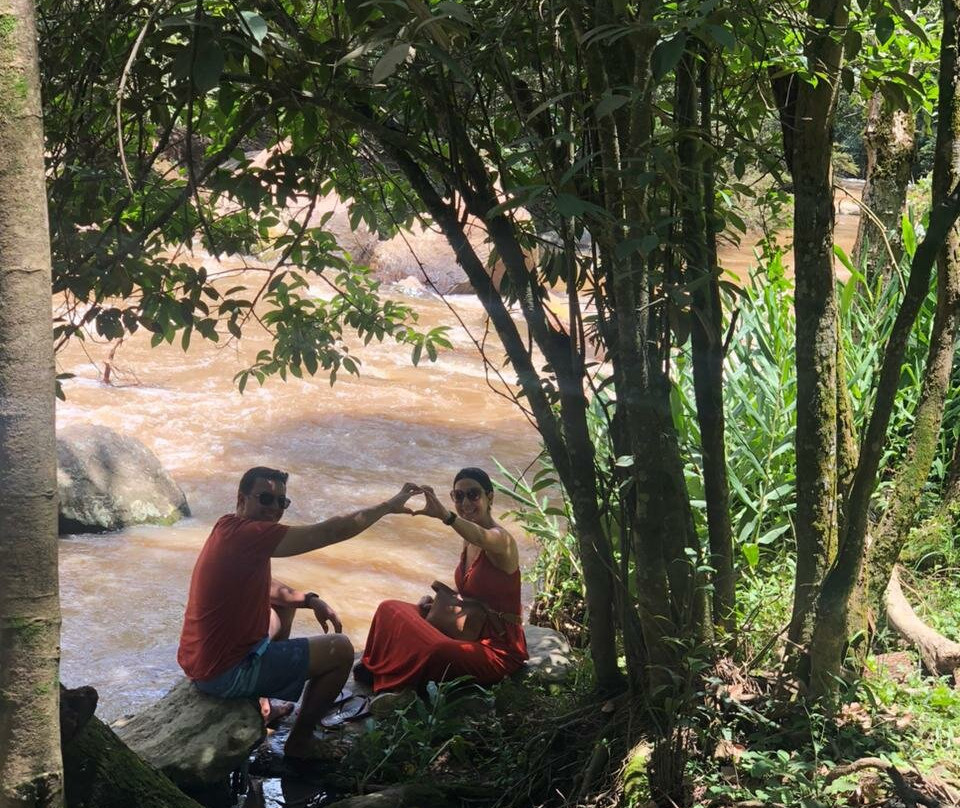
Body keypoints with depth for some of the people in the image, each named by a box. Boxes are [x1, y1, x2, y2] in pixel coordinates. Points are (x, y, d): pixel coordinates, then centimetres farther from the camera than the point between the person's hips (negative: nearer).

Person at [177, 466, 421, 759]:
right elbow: (330, 532, -22)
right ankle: (300, 741, 11)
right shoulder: (246, 534, -23)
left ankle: (262, 700, 32)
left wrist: (310, 600, 6)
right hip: (225, 675, -10)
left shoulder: (229, 530, 7)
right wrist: (389, 506, -10)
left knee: (284, 605, 31)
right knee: (341, 650, -1)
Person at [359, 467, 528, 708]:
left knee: (438, 652, -39)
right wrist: (438, 601, 0)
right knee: (390, 609, 6)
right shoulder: (468, 543, 9)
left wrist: (444, 515, -63)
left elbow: (482, 537, -44)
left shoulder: (501, 539, -17)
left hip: (500, 650, -10)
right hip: (472, 636, 10)